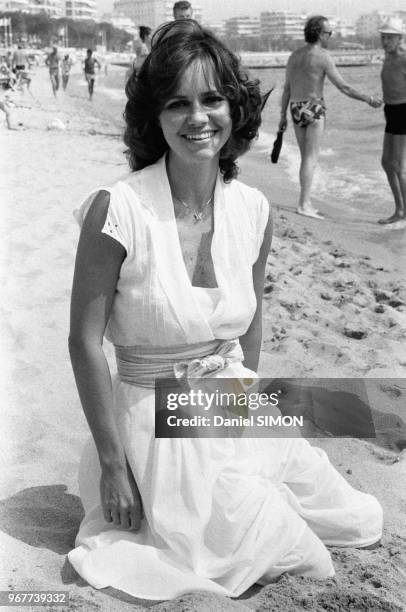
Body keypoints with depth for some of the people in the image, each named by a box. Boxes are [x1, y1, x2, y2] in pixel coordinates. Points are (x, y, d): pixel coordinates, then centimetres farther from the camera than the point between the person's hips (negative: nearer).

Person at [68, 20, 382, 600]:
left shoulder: (253, 210, -5)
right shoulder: (118, 209, -22)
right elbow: (85, 341, -17)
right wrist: (112, 464, -13)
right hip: (157, 426, -5)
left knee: (360, 520, 9)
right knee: (281, 551, -2)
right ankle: (139, 513, 17)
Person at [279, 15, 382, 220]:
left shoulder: (294, 55, 11)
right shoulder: (323, 56, -9)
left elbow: (287, 88, 12)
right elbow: (343, 87, -10)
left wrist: (283, 116, 18)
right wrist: (368, 99, 0)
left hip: (296, 110, 7)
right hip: (314, 109, -7)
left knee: (306, 157, 13)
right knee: (311, 158, -7)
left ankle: (306, 202, 13)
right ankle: (303, 205, -12)